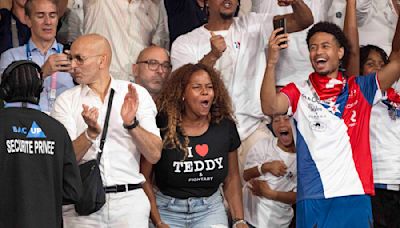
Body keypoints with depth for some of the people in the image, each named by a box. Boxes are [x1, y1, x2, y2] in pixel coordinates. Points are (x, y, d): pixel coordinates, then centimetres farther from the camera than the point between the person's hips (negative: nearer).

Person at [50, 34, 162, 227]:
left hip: (129, 201, 0)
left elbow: (154, 155, -2)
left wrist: (131, 124, -16)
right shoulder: (66, 101, 5)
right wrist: (91, 132, -21)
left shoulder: (137, 94, 5)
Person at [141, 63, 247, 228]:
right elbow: (144, 178, -6)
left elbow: (232, 177, 9)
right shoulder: (162, 127, -10)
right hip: (168, 209, -2)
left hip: (210, 208, 2)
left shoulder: (225, 127, 0)